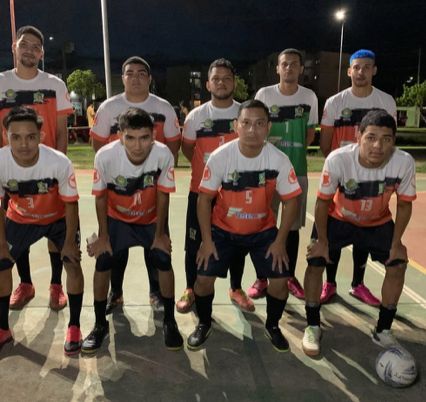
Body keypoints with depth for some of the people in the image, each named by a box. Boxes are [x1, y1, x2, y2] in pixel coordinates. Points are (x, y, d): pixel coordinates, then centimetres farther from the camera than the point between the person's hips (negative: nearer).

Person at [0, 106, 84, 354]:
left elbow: (71, 204, -20)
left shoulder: (60, 162, -36)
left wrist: (69, 241, -14)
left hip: (59, 218, -2)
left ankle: (74, 327, 8)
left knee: (73, 263, -11)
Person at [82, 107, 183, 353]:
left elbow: (163, 196, -15)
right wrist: (103, 236, -7)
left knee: (164, 262, -7)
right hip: (117, 219, 0)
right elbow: (101, 197, -14)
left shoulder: (164, 154, -32)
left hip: (152, 219, 0)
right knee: (103, 264, -6)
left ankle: (170, 322, 14)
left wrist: (160, 233, -7)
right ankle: (100, 325, 15)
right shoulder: (105, 156, -32)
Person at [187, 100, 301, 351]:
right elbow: (204, 198, -11)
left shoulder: (279, 160, -18)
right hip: (223, 230, 0)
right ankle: (204, 324, 22)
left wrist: (280, 241, -10)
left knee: (280, 280, -10)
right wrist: (207, 240, -12)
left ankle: (272, 326, 21)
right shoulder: (220, 156, -20)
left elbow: (291, 201, -7)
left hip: (263, 230, 1)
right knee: (204, 278, -9)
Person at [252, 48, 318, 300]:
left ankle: (291, 277, 23)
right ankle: (261, 279, 15)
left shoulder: (310, 97, 3)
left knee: (293, 225, 9)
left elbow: (310, 133, 11)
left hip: (297, 170, 2)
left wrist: (295, 150, -3)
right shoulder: (264, 94, -2)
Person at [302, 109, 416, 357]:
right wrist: (322, 241, -14)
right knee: (315, 262, -12)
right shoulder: (338, 159, -36)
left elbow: (404, 205, -11)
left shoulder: (404, 162, -30)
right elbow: (323, 201, -19)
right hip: (338, 219, -2)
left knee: (398, 265, -3)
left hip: (378, 223, 2)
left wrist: (396, 242, -9)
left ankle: (383, 331, 18)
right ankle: (313, 327, 9)